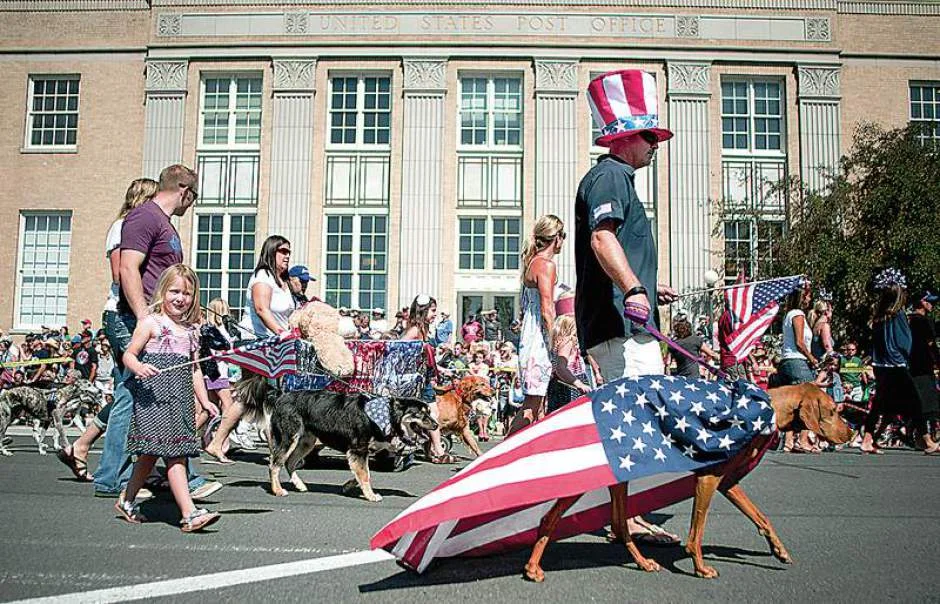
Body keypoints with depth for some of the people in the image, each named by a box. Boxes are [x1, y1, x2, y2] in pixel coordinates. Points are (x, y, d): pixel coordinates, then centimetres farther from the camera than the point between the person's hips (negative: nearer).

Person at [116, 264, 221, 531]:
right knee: (175, 456, -12)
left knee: (151, 453, 14)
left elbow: (194, 370, 19)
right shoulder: (151, 322, -2)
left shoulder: (191, 330, 15)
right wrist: (139, 367, -28)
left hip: (180, 399, 7)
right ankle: (190, 514, -16)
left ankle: (127, 501, 32)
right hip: (155, 397, -7)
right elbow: (128, 354, -6)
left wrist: (205, 402, 14)